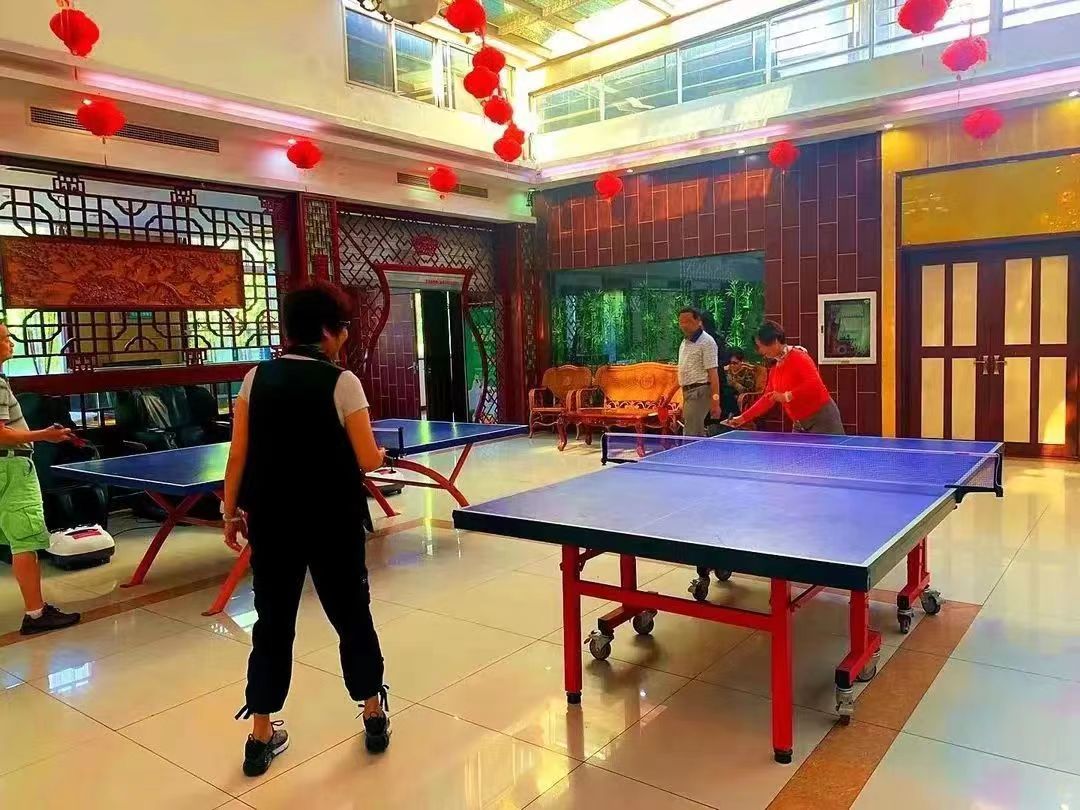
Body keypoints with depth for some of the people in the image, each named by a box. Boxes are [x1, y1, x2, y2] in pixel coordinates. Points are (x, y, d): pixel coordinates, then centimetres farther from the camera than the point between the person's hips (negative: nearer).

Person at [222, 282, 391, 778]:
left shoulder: (256, 379, 0)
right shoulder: (341, 382, -10)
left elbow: (239, 455, 1)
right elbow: (368, 460, -11)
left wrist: (230, 510, 11)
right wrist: (381, 451, 12)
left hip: (272, 520, 3)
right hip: (333, 522, -3)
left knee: (272, 622, 13)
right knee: (351, 614, 13)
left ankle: (261, 738, 21)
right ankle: (374, 718, 27)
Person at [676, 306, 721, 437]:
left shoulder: (706, 342, -11)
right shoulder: (684, 343, 16)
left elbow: (713, 373, -16)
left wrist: (715, 401, -21)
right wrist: (684, 401, 19)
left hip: (699, 392, -9)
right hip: (687, 392, 9)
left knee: (690, 437, -13)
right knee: (699, 436, 14)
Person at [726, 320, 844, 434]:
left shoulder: (798, 357, -13)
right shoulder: (775, 368, 11)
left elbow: (814, 384, -26)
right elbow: (768, 399, 17)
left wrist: (787, 396, -27)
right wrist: (743, 418, 14)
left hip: (822, 419, -8)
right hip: (800, 426, 8)